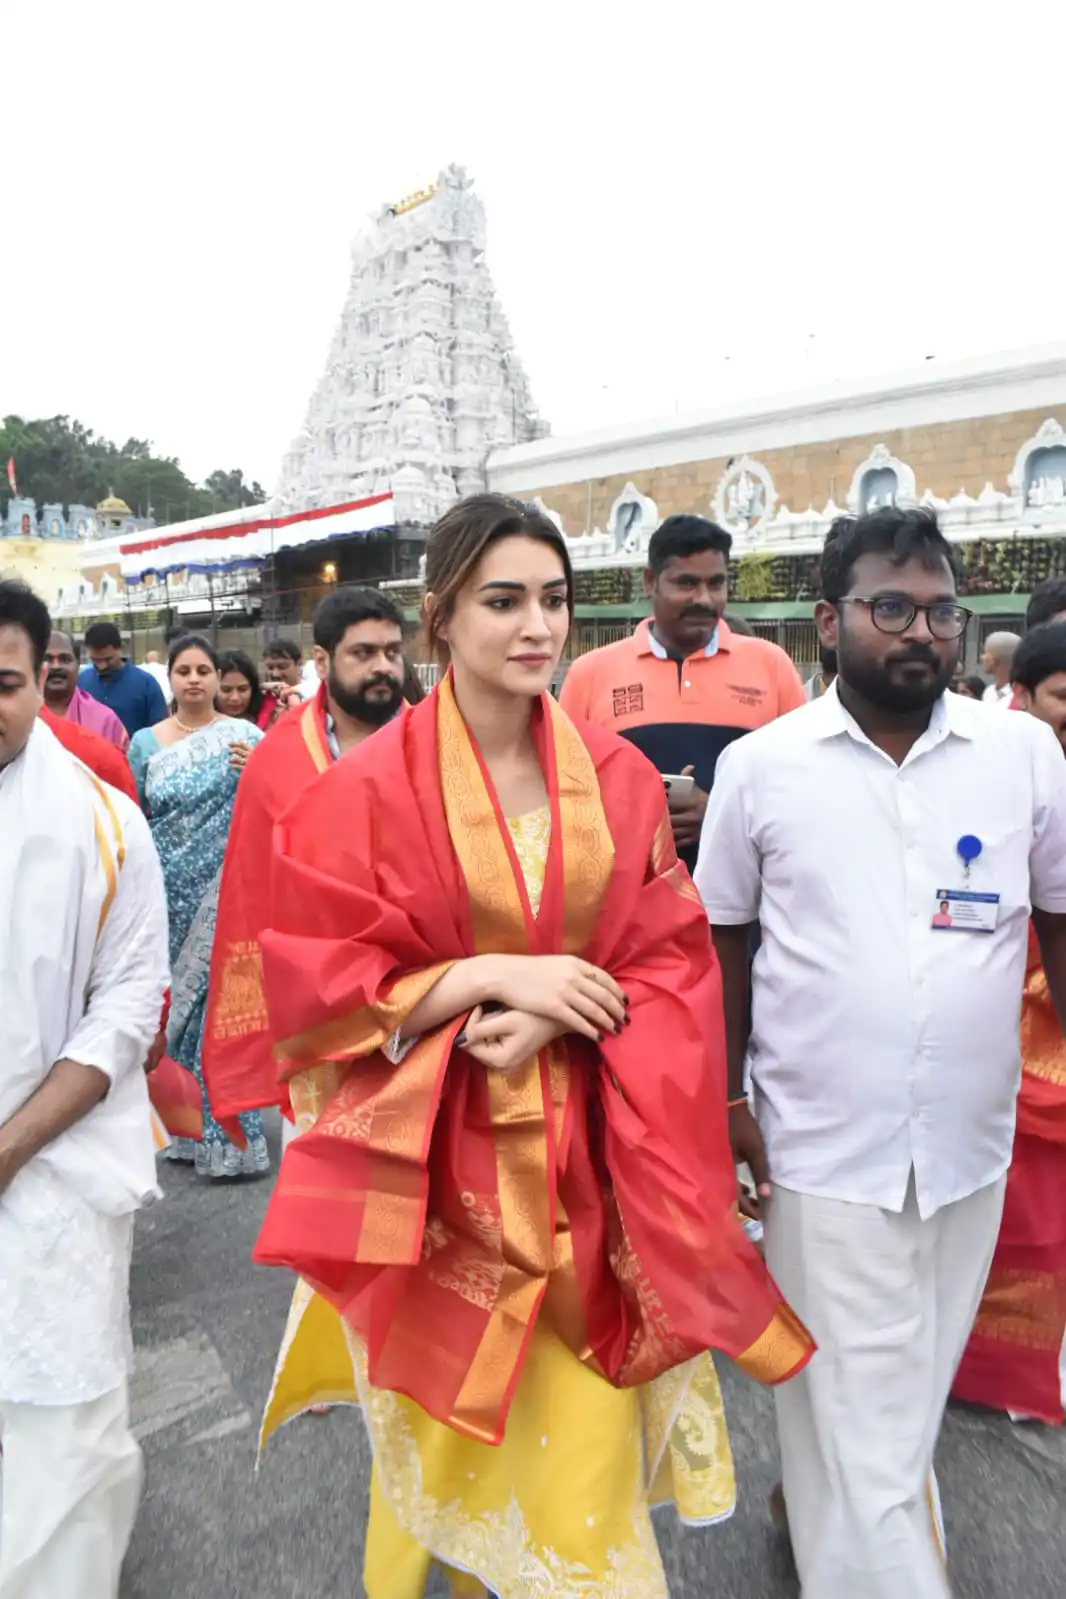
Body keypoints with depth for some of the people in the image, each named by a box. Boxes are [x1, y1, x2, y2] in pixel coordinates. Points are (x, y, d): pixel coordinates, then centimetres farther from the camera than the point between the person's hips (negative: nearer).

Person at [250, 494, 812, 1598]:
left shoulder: (619, 780, -1)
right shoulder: (368, 790, -11)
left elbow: (671, 966, 1)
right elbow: (315, 988, -9)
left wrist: (556, 1018, -17)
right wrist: (495, 975, -19)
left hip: (582, 1154, 3)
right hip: (441, 1165, -2)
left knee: (582, 1434, 13)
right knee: (453, 1429, 15)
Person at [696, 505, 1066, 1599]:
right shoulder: (760, 765, -7)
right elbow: (722, 943, 1)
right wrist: (725, 1103, 0)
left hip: (971, 1149, 3)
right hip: (821, 1153, -3)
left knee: (909, 1391, 24)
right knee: (864, 1424, 7)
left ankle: (815, 1497, 51)